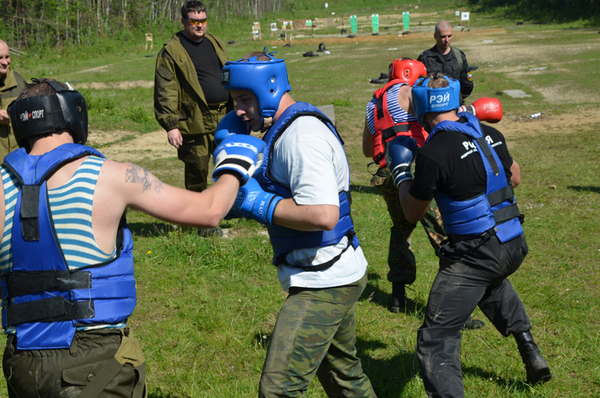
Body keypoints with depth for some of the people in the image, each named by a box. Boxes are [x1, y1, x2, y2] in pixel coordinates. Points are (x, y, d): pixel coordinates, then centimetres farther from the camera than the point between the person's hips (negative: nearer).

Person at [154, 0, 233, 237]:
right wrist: (170, 125, -15)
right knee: (197, 172, 2)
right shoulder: (171, 52, -5)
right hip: (195, 123, -5)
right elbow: (165, 91, -9)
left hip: (224, 119, 6)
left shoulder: (216, 44, 15)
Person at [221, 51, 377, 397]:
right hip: (338, 276, 11)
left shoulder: (302, 135, -21)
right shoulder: (285, 129, 12)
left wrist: (258, 203, -21)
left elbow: (323, 215, -31)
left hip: (324, 284, -11)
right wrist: (240, 195, 3)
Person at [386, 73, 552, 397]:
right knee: (491, 281, 42)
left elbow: (412, 213, -3)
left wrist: (400, 169, 10)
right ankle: (530, 351, 42)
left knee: (435, 341, -2)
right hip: (514, 246, 8)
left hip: (474, 255, -8)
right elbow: (515, 178, 22)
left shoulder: (433, 153, -16)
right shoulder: (490, 134, 4)